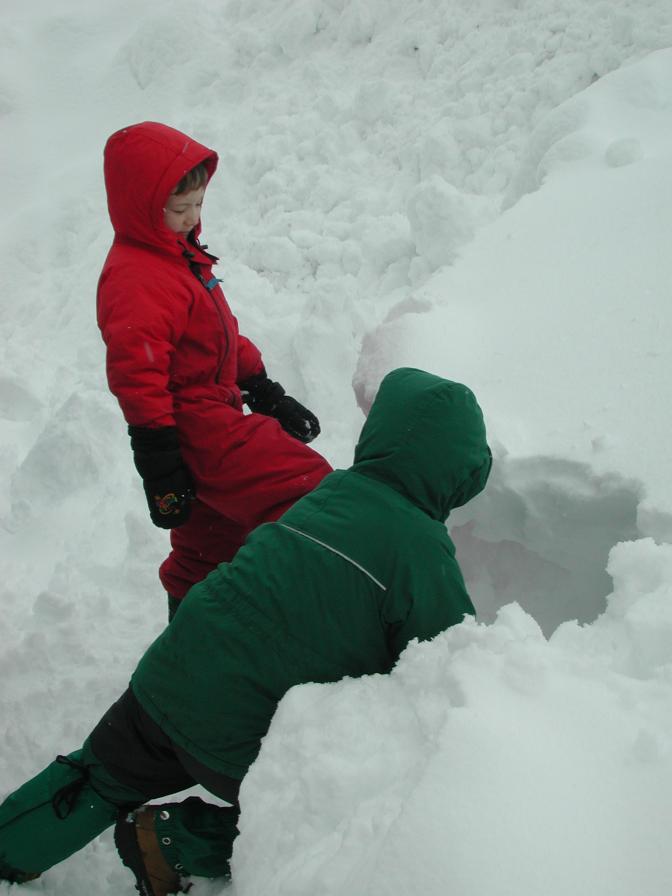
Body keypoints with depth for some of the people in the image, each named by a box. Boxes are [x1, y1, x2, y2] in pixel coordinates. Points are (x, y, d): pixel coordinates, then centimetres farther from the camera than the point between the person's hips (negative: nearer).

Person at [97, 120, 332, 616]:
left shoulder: (178, 254, 13)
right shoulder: (134, 282, -21)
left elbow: (223, 333, 23)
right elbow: (138, 374, -25)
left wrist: (263, 389, 22)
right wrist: (160, 466, -25)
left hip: (216, 412, 11)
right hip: (194, 426, -11)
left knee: (212, 538, 22)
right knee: (305, 485, -17)